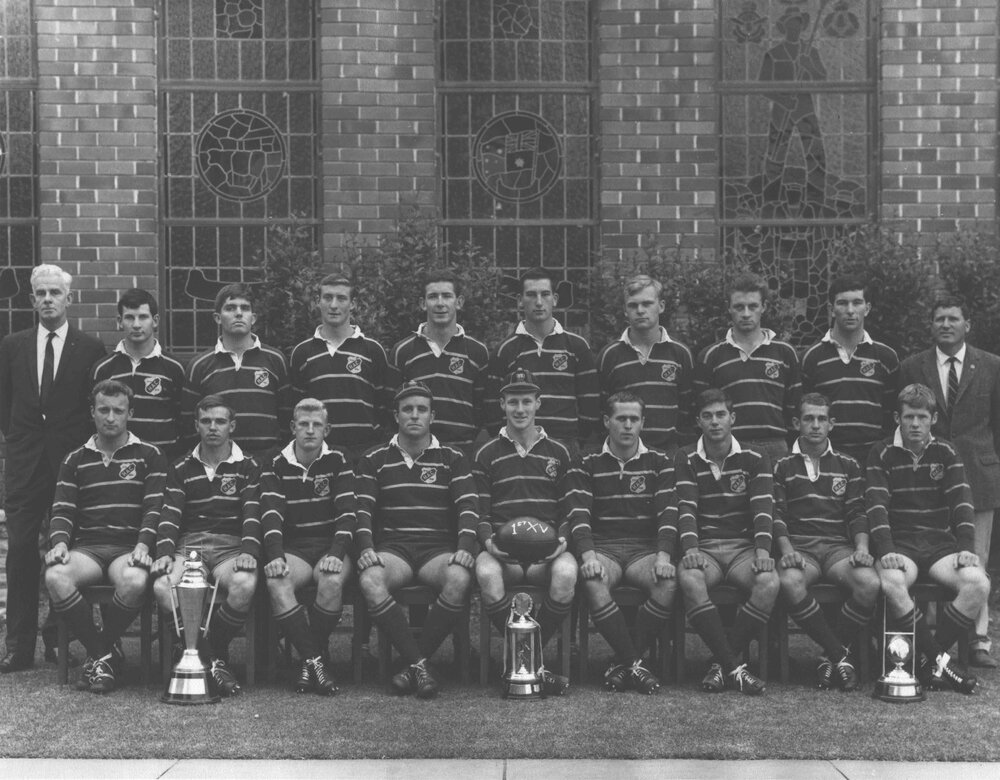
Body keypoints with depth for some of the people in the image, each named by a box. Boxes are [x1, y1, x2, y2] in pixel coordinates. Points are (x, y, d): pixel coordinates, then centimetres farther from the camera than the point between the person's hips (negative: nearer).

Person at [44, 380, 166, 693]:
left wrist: (143, 545, -16)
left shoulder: (149, 456, 12)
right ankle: (104, 655, -16)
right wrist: (59, 542, -11)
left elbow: (155, 507, 2)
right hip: (87, 548, 2)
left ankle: (100, 651, -10)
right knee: (56, 577, -32)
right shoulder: (76, 460, 19)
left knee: (135, 582, -38)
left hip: (129, 548, -2)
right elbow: (62, 509, 10)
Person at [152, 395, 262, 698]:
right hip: (189, 543, 2)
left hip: (231, 546, -1)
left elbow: (252, 513, 0)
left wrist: (249, 551, -18)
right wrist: (164, 553, -12)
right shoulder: (181, 468, 17)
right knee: (162, 587, -31)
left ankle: (214, 651, -13)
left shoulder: (248, 466, 11)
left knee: (245, 585, -36)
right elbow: (170, 513, 7)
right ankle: (215, 661, -19)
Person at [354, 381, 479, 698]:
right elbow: (362, 509, 6)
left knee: (459, 578, -35)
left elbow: (468, 507, 4)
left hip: (439, 546, 0)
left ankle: (413, 665, -20)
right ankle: (419, 663, -27)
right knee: (370, 580, -35)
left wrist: (465, 548, -14)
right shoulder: (375, 460, 15)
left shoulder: (452, 459, 14)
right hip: (392, 546, 0)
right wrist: (366, 547, -13)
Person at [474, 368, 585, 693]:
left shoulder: (559, 452, 17)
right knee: (486, 573, -37)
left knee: (566, 573, -36)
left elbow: (573, 508, 14)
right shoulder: (486, 454, 16)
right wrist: (487, 539, -9)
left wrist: (563, 537, -7)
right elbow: (477, 510, 11)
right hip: (502, 548, 0)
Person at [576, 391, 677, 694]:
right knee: (592, 583, -36)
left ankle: (624, 663, -17)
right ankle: (634, 664, -23)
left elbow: (668, 513, 1)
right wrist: (588, 555, -19)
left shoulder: (659, 463, 12)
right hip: (603, 547, -1)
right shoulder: (589, 465, 11)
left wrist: (663, 556, -17)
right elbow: (580, 514, 0)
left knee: (668, 583, -32)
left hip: (645, 548, 1)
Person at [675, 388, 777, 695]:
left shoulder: (754, 460, 8)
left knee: (769, 583, -32)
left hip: (744, 546, 1)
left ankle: (721, 663, -18)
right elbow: (686, 508, -4)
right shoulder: (687, 459, 8)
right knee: (689, 579, -36)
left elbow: (763, 508, -4)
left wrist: (762, 550, -22)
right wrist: (690, 548, -23)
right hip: (703, 547, -1)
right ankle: (734, 667, -30)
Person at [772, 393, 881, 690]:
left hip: (838, 545, 2)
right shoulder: (783, 466, 14)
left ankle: (831, 655, -13)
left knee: (870, 583, -31)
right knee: (789, 582, -37)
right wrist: (786, 549, -13)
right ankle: (840, 654, -23)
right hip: (798, 545, -1)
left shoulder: (848, 466, 18)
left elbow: (857, 513, 11)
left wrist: (862, 547, -8)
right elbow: (777, 515, 6)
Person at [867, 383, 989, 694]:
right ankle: (938, 660, -21)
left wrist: (967, 548, -11)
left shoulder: (946, 454, 13)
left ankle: (929, 659, -14)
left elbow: (962, 503, 4)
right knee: (892, 583, -36)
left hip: (940, 543, 3)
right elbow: (877, 505, -6)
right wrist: (886, 551, -21)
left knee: (979, 584, -26)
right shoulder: (882, 454, 5)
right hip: (900, 543, -3)